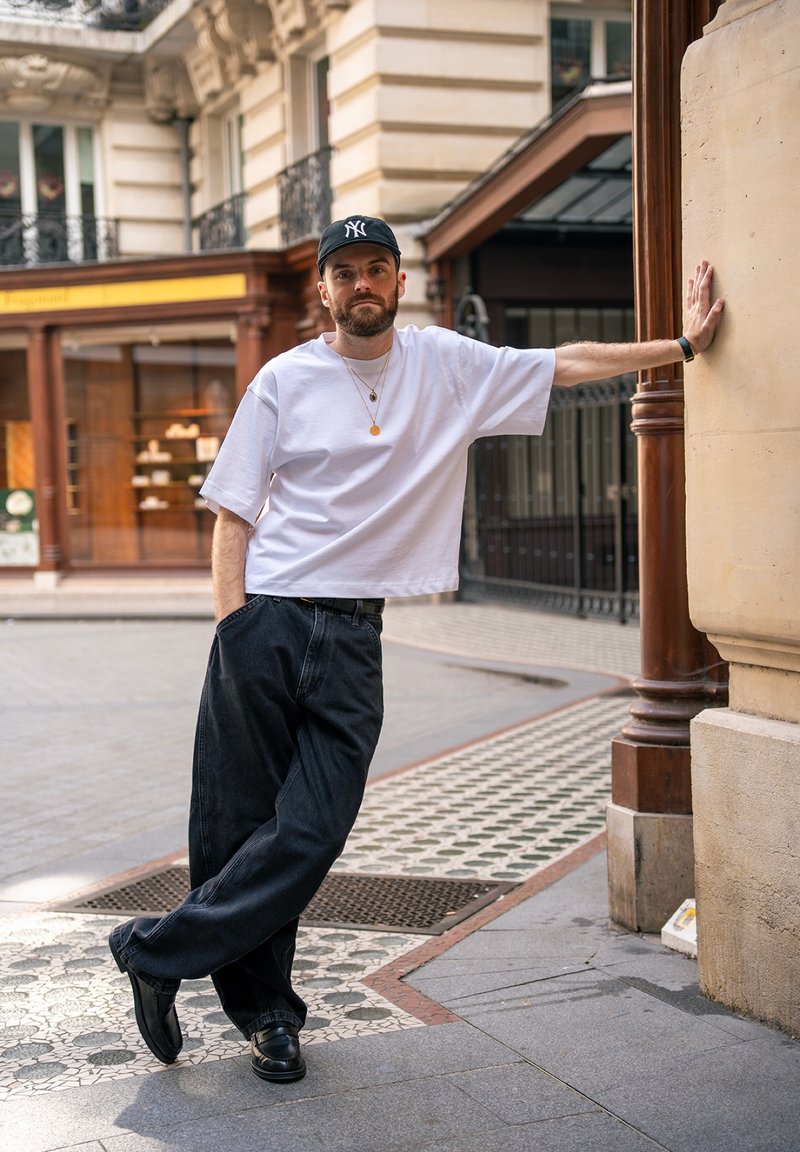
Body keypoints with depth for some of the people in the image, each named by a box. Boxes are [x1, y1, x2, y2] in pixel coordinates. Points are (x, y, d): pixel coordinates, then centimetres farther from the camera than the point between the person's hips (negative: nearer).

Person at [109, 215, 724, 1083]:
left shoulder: (446, 365, 9)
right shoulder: (285, 379, 4)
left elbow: (567, 365, 15)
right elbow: (233, 512, 4)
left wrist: (682, 344, 15)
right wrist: (232, 622, -6)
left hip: (353, 636, 2)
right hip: (266, 620, -1)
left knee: (313, 832, -9)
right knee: (237, 825, 0)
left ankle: (157, 953, 8)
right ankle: (265, 1011, 18)